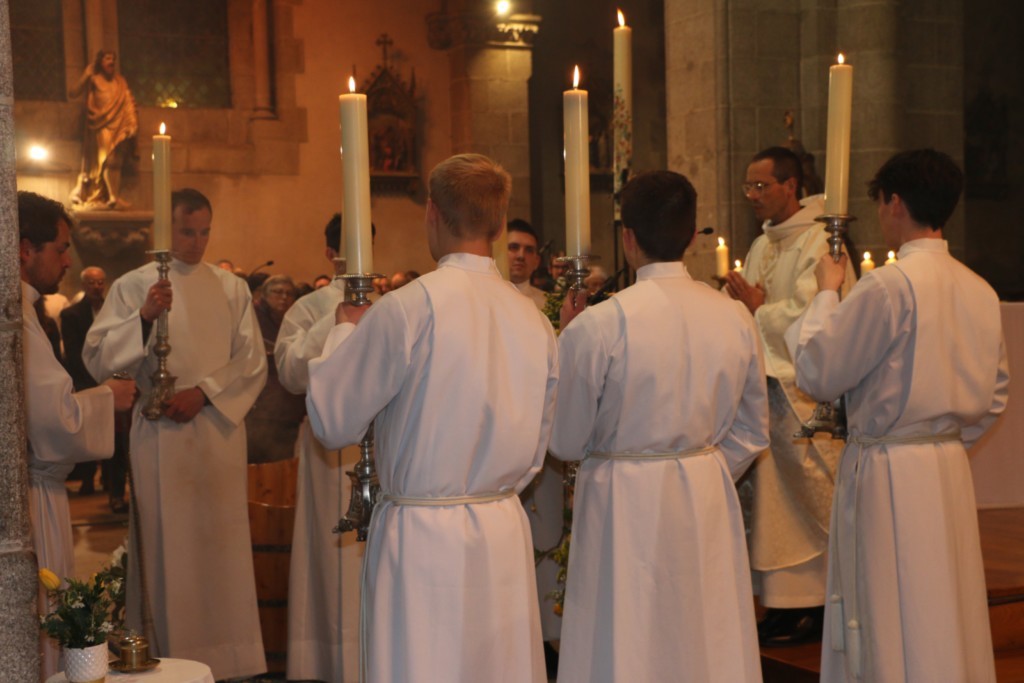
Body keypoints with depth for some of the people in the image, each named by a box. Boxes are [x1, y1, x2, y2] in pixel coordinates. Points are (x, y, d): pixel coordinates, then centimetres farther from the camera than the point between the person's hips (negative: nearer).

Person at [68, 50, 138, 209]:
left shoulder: (120, 81, 12)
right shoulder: (94, 80, 0)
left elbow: (129, 103, 11)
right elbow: (72, 93, -8)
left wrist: (132, 125, 0)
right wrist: (85, 77, -16)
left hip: (118, 128, 5)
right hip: (102, 126, -5)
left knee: (117, 162, 0)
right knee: (108, 160, -17)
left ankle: (114, 198, 0)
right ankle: (113, 198, -23)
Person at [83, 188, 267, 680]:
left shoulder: (231, 288, 10)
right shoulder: (133, 286, 5)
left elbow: (253, 363, 6)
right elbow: (97, 359, -5)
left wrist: (203, 392, -8)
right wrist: (143, 317, -19)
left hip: (219, 429, 2)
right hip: (160, 435, -2)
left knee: (220, 542, 2)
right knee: (167, 547, -3)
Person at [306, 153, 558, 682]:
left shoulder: (407, 308, -15)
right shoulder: (534, 319, 3)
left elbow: (331, 422, -6)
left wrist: (345, 330, 8)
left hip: (424, 541, -5)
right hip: (507, 536, 6)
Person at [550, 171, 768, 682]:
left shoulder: (598, 326, -17)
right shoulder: (735, 318, -2)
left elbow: (565, 441, -6)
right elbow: (751, 433, 7)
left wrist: (565, 341, 4)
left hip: (626, 505, -4)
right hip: (709, 504, 5)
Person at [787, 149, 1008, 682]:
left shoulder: (890, 285, -18)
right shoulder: (980, 291, 5)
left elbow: (817, 373, -11)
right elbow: (995, 394, 15)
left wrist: (826, 294, 1)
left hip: (889, 473, -7)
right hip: (952, 470, 7)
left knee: (896, 632, 1)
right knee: (951, 619, 16)